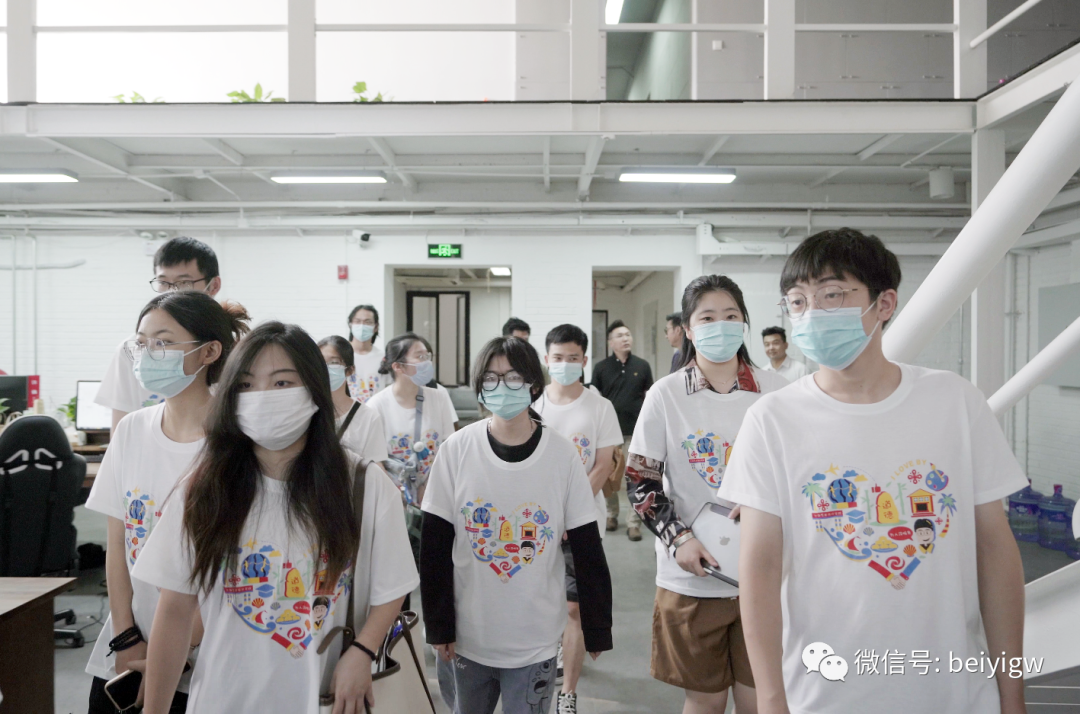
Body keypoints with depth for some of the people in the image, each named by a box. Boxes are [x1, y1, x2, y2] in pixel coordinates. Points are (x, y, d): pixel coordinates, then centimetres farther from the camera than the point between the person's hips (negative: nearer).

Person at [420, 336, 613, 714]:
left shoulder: (563, 454, -10)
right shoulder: (457, 450, -9)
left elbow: (588, 552, -4)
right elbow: (434, 548, -3)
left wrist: (597, 630, 0)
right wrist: (439, 627, -2)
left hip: (536, 641, -1)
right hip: (468, 636, 1)